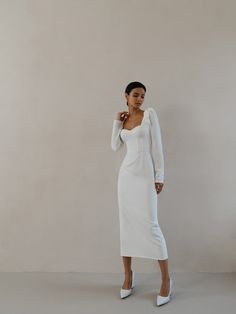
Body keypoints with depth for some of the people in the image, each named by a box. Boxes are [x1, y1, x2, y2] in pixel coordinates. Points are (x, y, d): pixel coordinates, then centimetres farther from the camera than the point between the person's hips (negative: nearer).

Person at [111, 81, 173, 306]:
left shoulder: (150, 114, 0)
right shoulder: (123, 120, 14)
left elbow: (157, 146, -6)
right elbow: (114, 147, 4)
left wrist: (159, 176, -10)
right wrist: (117, 122, 1)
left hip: (146, 176, -4)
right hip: (126, 175, 5)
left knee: (150, 225, -8)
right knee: (126, 224, 6)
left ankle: (166, 279, 5)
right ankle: (128, 274, 20)